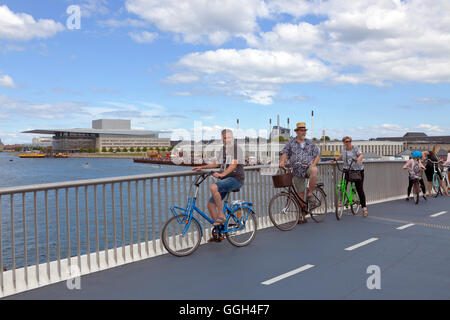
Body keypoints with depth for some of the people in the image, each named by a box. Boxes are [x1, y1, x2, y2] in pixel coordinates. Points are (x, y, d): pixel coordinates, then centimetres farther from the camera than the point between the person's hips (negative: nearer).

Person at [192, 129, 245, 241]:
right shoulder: (222, 149, 17)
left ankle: (221, 215, -21)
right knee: (211, 204, 0)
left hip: (235, 179, -8)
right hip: (225, 180, 8)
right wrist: (202, 167, 18)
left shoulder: (236, 148, -7)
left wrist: (221, 174, -32)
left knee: (213, 187, -33)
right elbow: (217, 163, 26)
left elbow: (234, 165, -19)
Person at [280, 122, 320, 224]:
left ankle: (310, 194, -20)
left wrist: (313, 164, -10)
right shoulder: (291, 143, 9)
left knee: (314, 170, -38)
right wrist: (283, 161, -21)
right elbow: (285, 152, 0)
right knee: (300, 193, 1)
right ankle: (302, 216, 13)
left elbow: (317, 155, 9)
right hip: (297, 171, 0)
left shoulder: (310, 143, 12)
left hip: (309, 167, 0)